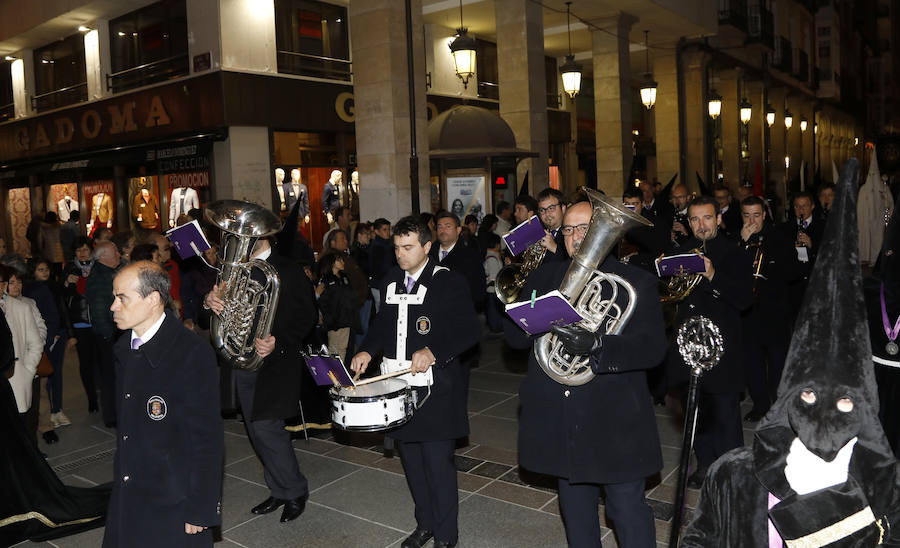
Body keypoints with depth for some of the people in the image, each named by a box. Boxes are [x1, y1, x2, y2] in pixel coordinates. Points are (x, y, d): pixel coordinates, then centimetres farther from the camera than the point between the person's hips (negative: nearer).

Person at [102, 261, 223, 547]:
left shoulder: (193, 353, -20)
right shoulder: (124, 347, 5)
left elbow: (207, 439, -18)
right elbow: (124, 422, 13)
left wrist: (200, 510, -16)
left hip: (173, 503, -7)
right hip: (127, 497, 7)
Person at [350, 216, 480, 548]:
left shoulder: (449, 282, -7)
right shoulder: (391, 281, 12)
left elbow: (469, 331, -11)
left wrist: (434, 352, -24)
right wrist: (368, 351, 4)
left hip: (435, 389, -6)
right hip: (399, 385, 6)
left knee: (438, 462, -2)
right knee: (411, 460, 15)